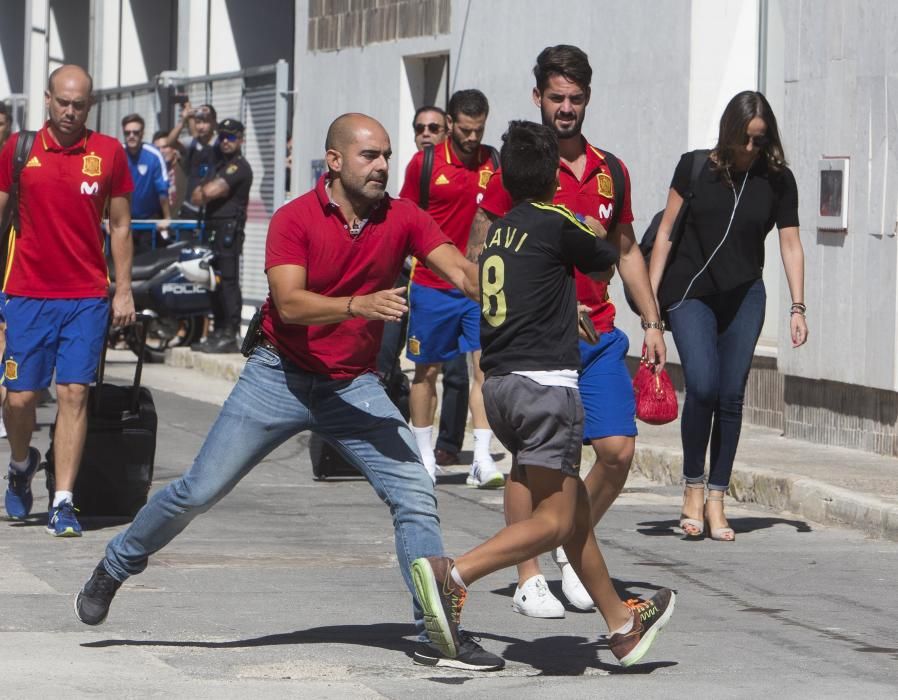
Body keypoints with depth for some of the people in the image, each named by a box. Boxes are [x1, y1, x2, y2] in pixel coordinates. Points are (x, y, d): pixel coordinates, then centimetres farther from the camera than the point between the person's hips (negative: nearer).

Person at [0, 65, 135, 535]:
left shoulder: (109, 153, 3)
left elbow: (120, 225, 9)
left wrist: (123, 290, 6)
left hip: (87, 297, 0)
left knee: (74, 394, -7)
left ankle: (63, 503, -6)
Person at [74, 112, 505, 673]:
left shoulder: (402, 220, -5)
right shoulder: (295, 219, -13)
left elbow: (462, 271, -17)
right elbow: (290, 303, -26)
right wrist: (360, 303, -41)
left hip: (354, 387, 2)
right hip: (281, 377, -2)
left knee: (415, 496, -11)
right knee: (200, 490, 1)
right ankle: (114, 569, 24)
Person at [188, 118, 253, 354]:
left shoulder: (239, 166, -7)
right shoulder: (221, 165, 23)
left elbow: (212, 191, -18)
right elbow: (196, 197, 18)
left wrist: (204, 191, 4)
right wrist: (209, 190, -3)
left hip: (229, 228, -10)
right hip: (214, 228, 10)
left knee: (228, 281, -12)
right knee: (215, 283, 11)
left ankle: (230, 335, -14)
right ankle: (219, 332, 16)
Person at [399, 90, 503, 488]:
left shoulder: (494, 164, 3)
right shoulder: (424, 163, -1)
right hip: (431, 286, -1)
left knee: (486, 366, -10)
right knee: (427, 370, 7)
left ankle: (483, 459, -11)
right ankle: (424, 457, 19)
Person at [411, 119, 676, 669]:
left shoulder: (496, 232, 13)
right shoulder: (556, 224, -6)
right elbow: (606, 263, 9)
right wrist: (596, 238, 32)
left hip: (499, 383, 8)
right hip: (545, 381, -8)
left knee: (574, 501, 17)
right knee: (554, 519, -7)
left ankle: (622, 624, 27)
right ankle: (455, 575, -27)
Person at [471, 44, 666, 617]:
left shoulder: (609, 172, 11)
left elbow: (627, 250, 21)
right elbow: (481, 251, -2)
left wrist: (652, 323, 16)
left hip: (598, 334, 5)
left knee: (619, 449, -2)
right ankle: (529, 579, 6)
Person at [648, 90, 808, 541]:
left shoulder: (778, 180, 3)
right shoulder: (696, 168, -1)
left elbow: (790, 245, 4)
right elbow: (666, 230, 3)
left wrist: (797, 307, -4)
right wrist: (650, 296, -1)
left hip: (744, 298, 2)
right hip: (690, 293, -2)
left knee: (731, 396, -1)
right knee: (702, 386, -18)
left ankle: (716, 502, 6)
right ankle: (693, 487, -1)